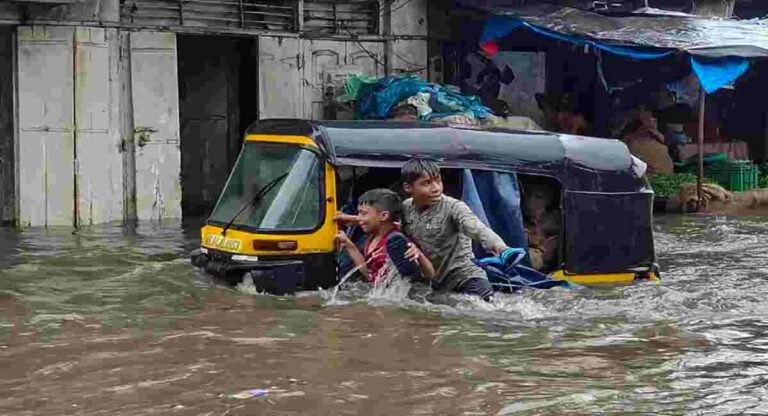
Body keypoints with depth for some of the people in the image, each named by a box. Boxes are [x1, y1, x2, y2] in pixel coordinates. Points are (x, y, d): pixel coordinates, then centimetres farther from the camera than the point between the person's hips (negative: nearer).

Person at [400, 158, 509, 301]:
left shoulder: (453, 207, -16)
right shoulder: (406, 208, 0)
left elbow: (476, 229, -35)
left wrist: (500, 247, -55)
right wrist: (413, 247, -8)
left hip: (463, 274, -6)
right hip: (430, 279, 6)